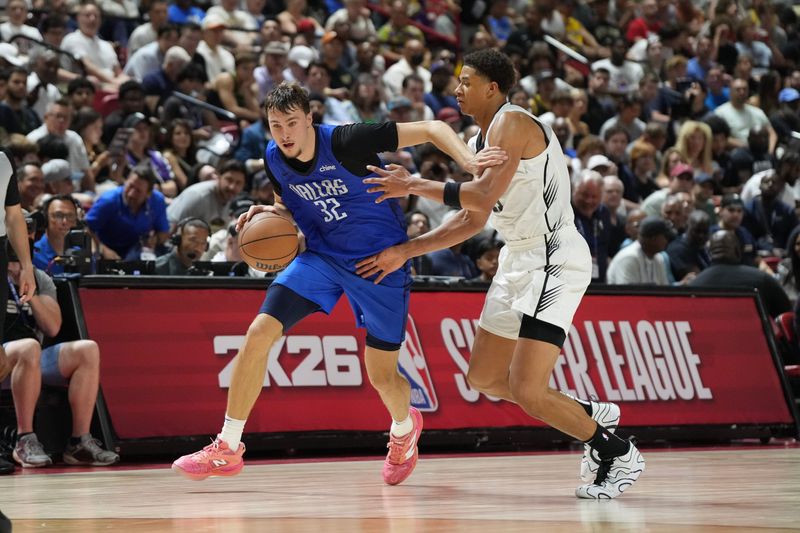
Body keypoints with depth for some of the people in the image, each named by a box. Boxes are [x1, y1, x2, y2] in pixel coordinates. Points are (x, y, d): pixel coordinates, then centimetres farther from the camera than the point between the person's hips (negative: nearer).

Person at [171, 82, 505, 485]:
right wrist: (269, 213, -9)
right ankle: (227, 449, -3)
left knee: (382, 377, 1)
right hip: (322, 255, 4)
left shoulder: (344, 142, -24)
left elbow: (432, 129, -22)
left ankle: (404, 427, 40)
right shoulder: (274, 158, -7)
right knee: (258, 334, -14)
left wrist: (468, 161, -40)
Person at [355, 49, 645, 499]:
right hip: (521, 259, 11)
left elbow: (484, 195, -27)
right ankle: (592, 414, 27)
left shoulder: (512, 124, -15)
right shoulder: (481, 140, 15)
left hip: (553, 260, -11)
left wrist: (415, 185, -16)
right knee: (484, 378, 16)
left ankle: (619, 454, 2)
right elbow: (473, 219, 21)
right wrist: (405, 252, 19)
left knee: (527, 391, -16)